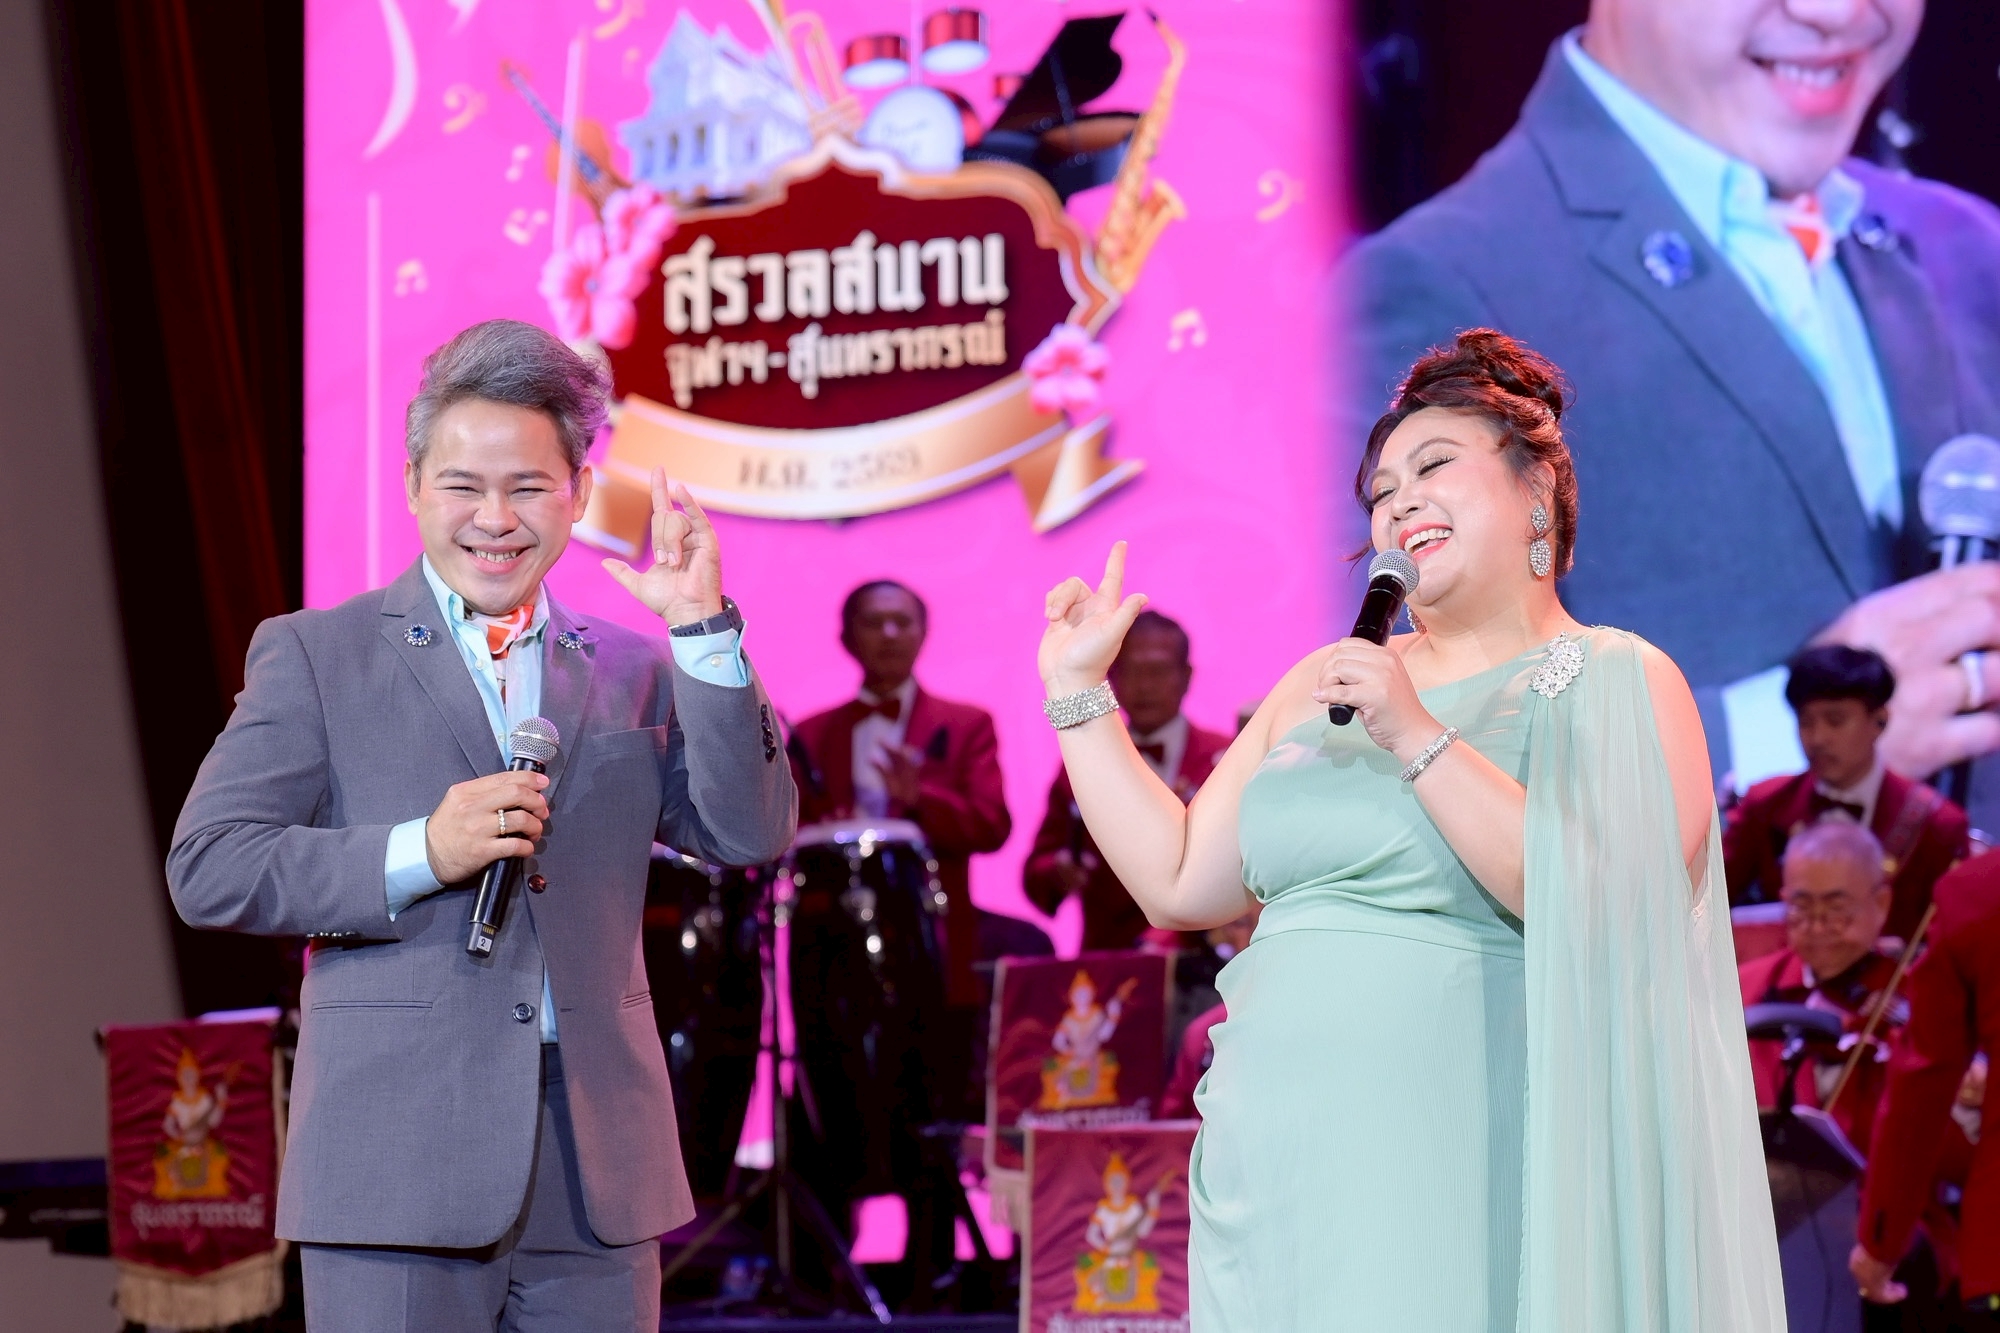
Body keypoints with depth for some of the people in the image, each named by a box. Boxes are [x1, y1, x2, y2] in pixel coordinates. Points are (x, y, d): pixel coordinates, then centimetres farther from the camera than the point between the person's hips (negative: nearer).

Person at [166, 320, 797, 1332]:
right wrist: (420, 854, -14)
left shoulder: (633, 670, 14)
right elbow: (207, 869, -2)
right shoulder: (314, 657, 6)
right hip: (399, 1172, -3)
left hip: (598, 1173, 3)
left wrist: (702, 629, -7)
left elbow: (749, 836, 2)